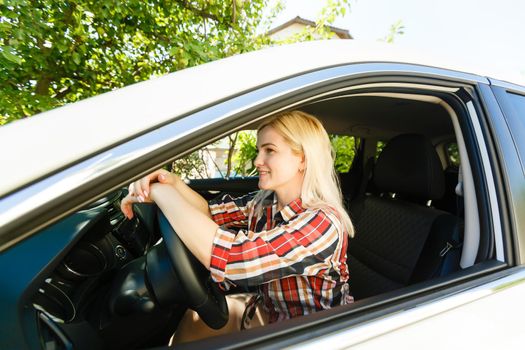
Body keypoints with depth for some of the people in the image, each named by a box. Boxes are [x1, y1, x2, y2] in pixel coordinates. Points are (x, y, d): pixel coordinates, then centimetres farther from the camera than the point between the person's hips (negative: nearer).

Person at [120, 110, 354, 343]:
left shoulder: (323, 224, -32)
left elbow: (228, 257, -41)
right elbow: (209, 214, -4)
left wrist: (160, 192, -33)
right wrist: (174, 183, -23)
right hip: (271, 311, 5)